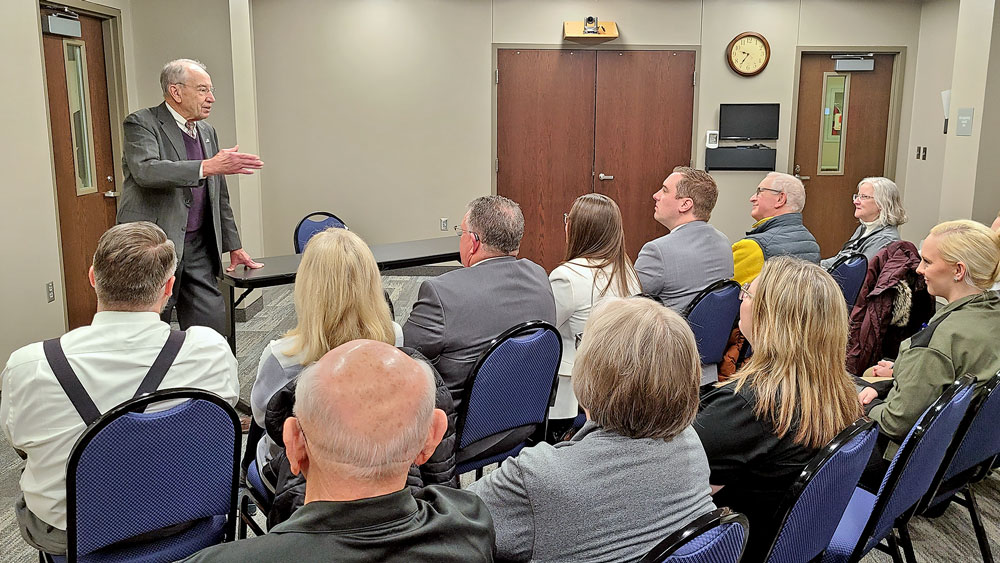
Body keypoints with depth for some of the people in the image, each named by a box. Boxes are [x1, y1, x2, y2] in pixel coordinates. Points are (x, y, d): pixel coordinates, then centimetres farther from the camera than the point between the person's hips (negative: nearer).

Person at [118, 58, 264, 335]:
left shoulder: (207, 132, 16)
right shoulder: (141, 124, -5)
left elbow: (219, 196, 22)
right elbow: (146, 170, -26)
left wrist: (234, 246, 21)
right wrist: (208, 166, -33)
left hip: (198, 248, 6)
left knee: (213, 333, 3)